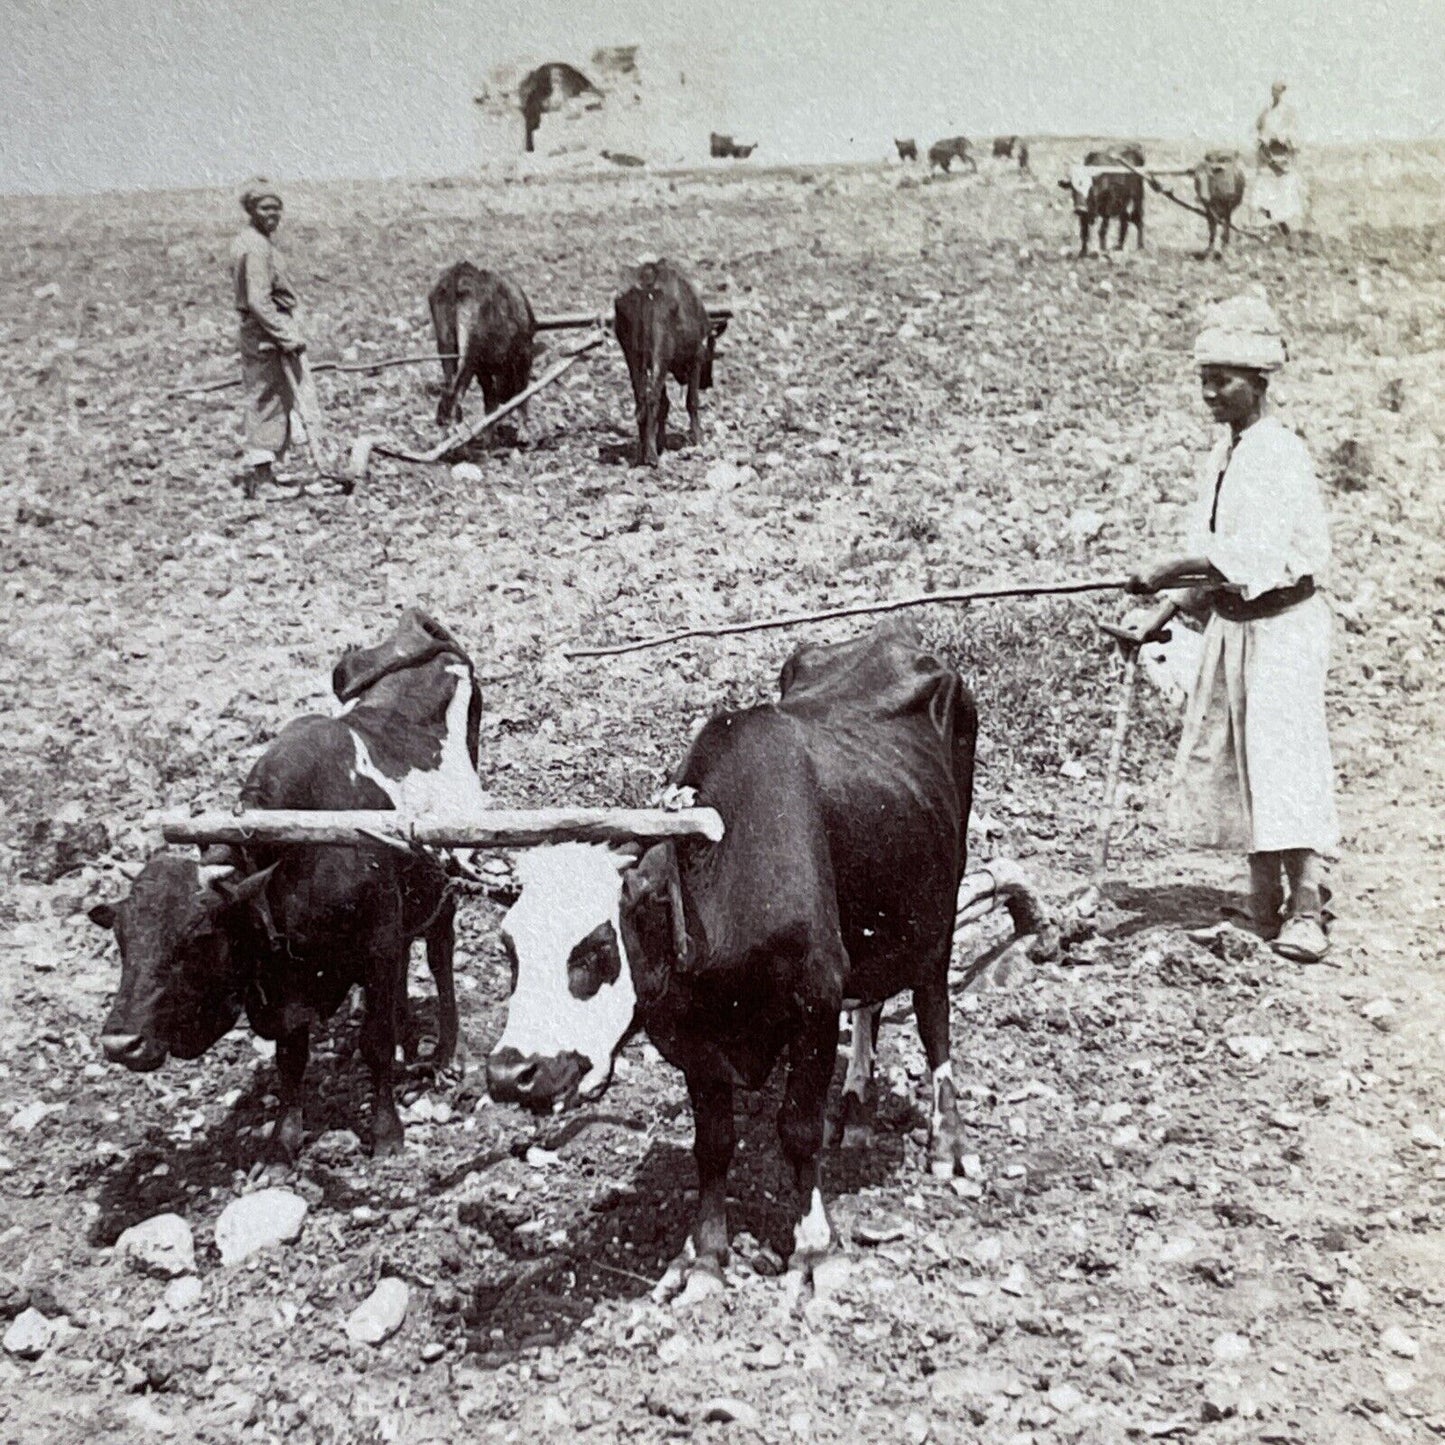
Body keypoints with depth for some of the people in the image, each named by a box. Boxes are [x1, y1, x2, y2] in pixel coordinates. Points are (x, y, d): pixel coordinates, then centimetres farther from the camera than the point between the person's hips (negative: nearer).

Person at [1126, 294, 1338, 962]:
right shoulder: (1224, 452, 11)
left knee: (1281, 757, -11)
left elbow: (1252, 555, -27)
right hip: (1231, 626, 9)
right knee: (1220, 758, 9)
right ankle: (1265, 899, 20)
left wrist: (1168, 572, -30)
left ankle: (1305, 909, -6)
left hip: (1280, 624, -9)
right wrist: (1162, 612, 8)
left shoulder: (1280, 456, -15)